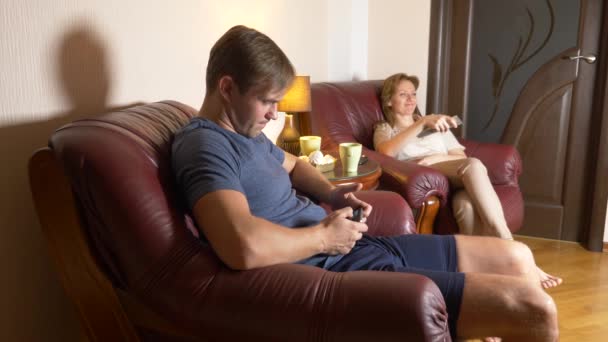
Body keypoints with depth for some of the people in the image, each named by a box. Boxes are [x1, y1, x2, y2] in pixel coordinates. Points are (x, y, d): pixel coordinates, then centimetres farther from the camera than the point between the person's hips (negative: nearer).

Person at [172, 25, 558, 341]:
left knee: (518, 257, 17)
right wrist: (324, 235, -17)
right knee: (533, 308, -13)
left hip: (358, 246, 11)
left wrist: (331, 193, 10)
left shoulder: (244, 131, 13)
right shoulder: (204, 145, -19)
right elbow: (245, 247, -36)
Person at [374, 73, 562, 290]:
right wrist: (422, 122, -16)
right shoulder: (384, 129, 20)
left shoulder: (436, 125, 33)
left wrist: (438, 157, -5)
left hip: (455, 180, 4)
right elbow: (385, 152, -8)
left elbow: (461, 157, 18)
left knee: (466, 204, -38)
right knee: (473, 165, -35)